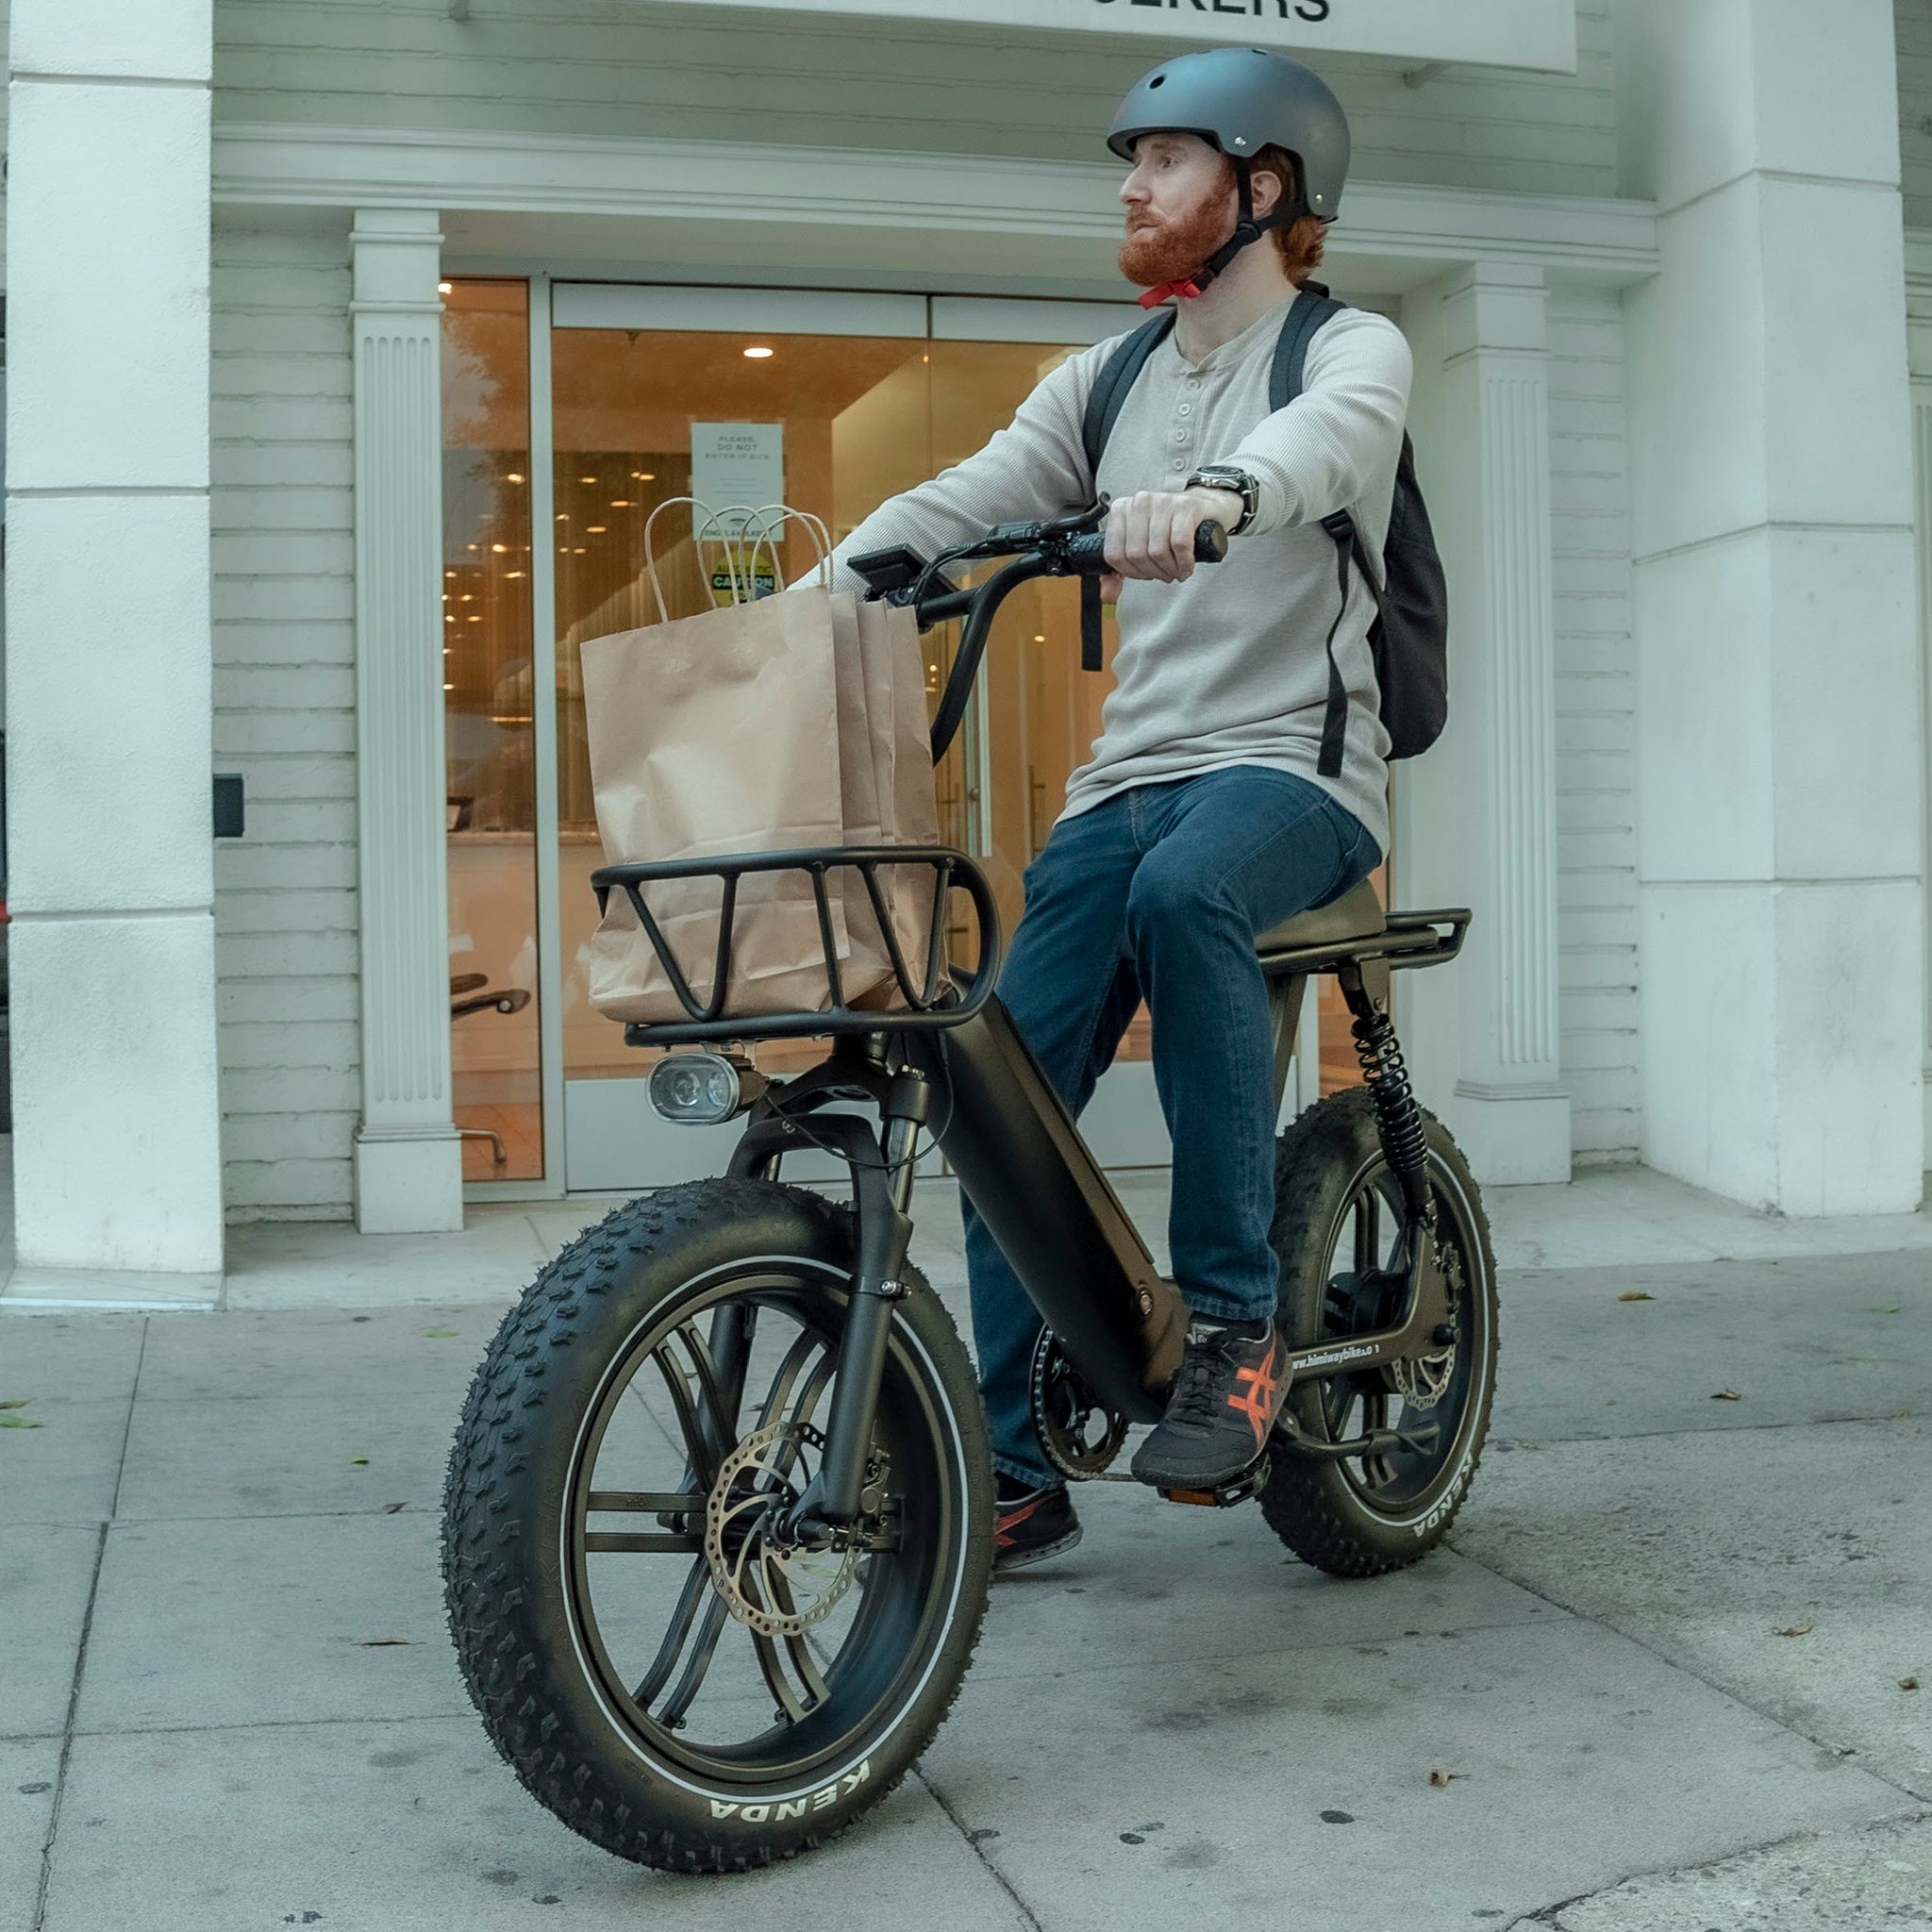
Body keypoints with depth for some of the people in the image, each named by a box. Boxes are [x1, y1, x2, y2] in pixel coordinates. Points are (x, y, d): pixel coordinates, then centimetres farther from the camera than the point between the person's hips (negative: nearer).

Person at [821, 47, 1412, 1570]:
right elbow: (964, 499, 8)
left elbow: (1318, 441, -26)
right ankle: (1012, 1475, 4)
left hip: (1294, 766, -5)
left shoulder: (1353, 351, 0)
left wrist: (1212, 495, -48)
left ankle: (1235, 1313, -26)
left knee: (1182, 889, -39)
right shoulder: (1109, 380, 18)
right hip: (1128, 773, 6)